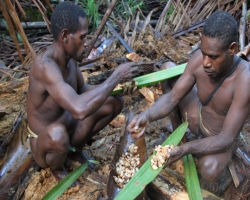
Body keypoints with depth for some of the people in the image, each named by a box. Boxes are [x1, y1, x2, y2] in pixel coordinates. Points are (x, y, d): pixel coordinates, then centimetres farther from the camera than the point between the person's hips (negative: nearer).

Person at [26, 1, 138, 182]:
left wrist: (116, 83, -8)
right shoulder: (44, 65, -35)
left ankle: (76, 149, 16)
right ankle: (57, 169, -4)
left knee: (115, 102, 3)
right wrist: (115, 76, -36)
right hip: (46, 144, -7)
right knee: (57, 133, -42)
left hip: (71, 127, 8)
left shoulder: (69, 57, -8)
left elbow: (83, 89, 9)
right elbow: (80, 109, -48)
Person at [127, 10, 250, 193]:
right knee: (168, 68, -6)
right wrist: (147, 115, -36)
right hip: (197, 119, 5)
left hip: (221, 139, -5)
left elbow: (226, 139, -34)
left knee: (209, 169, -40)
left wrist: (184, 150, -47)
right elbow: (172, 97, -16)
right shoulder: (200, 58, -21)